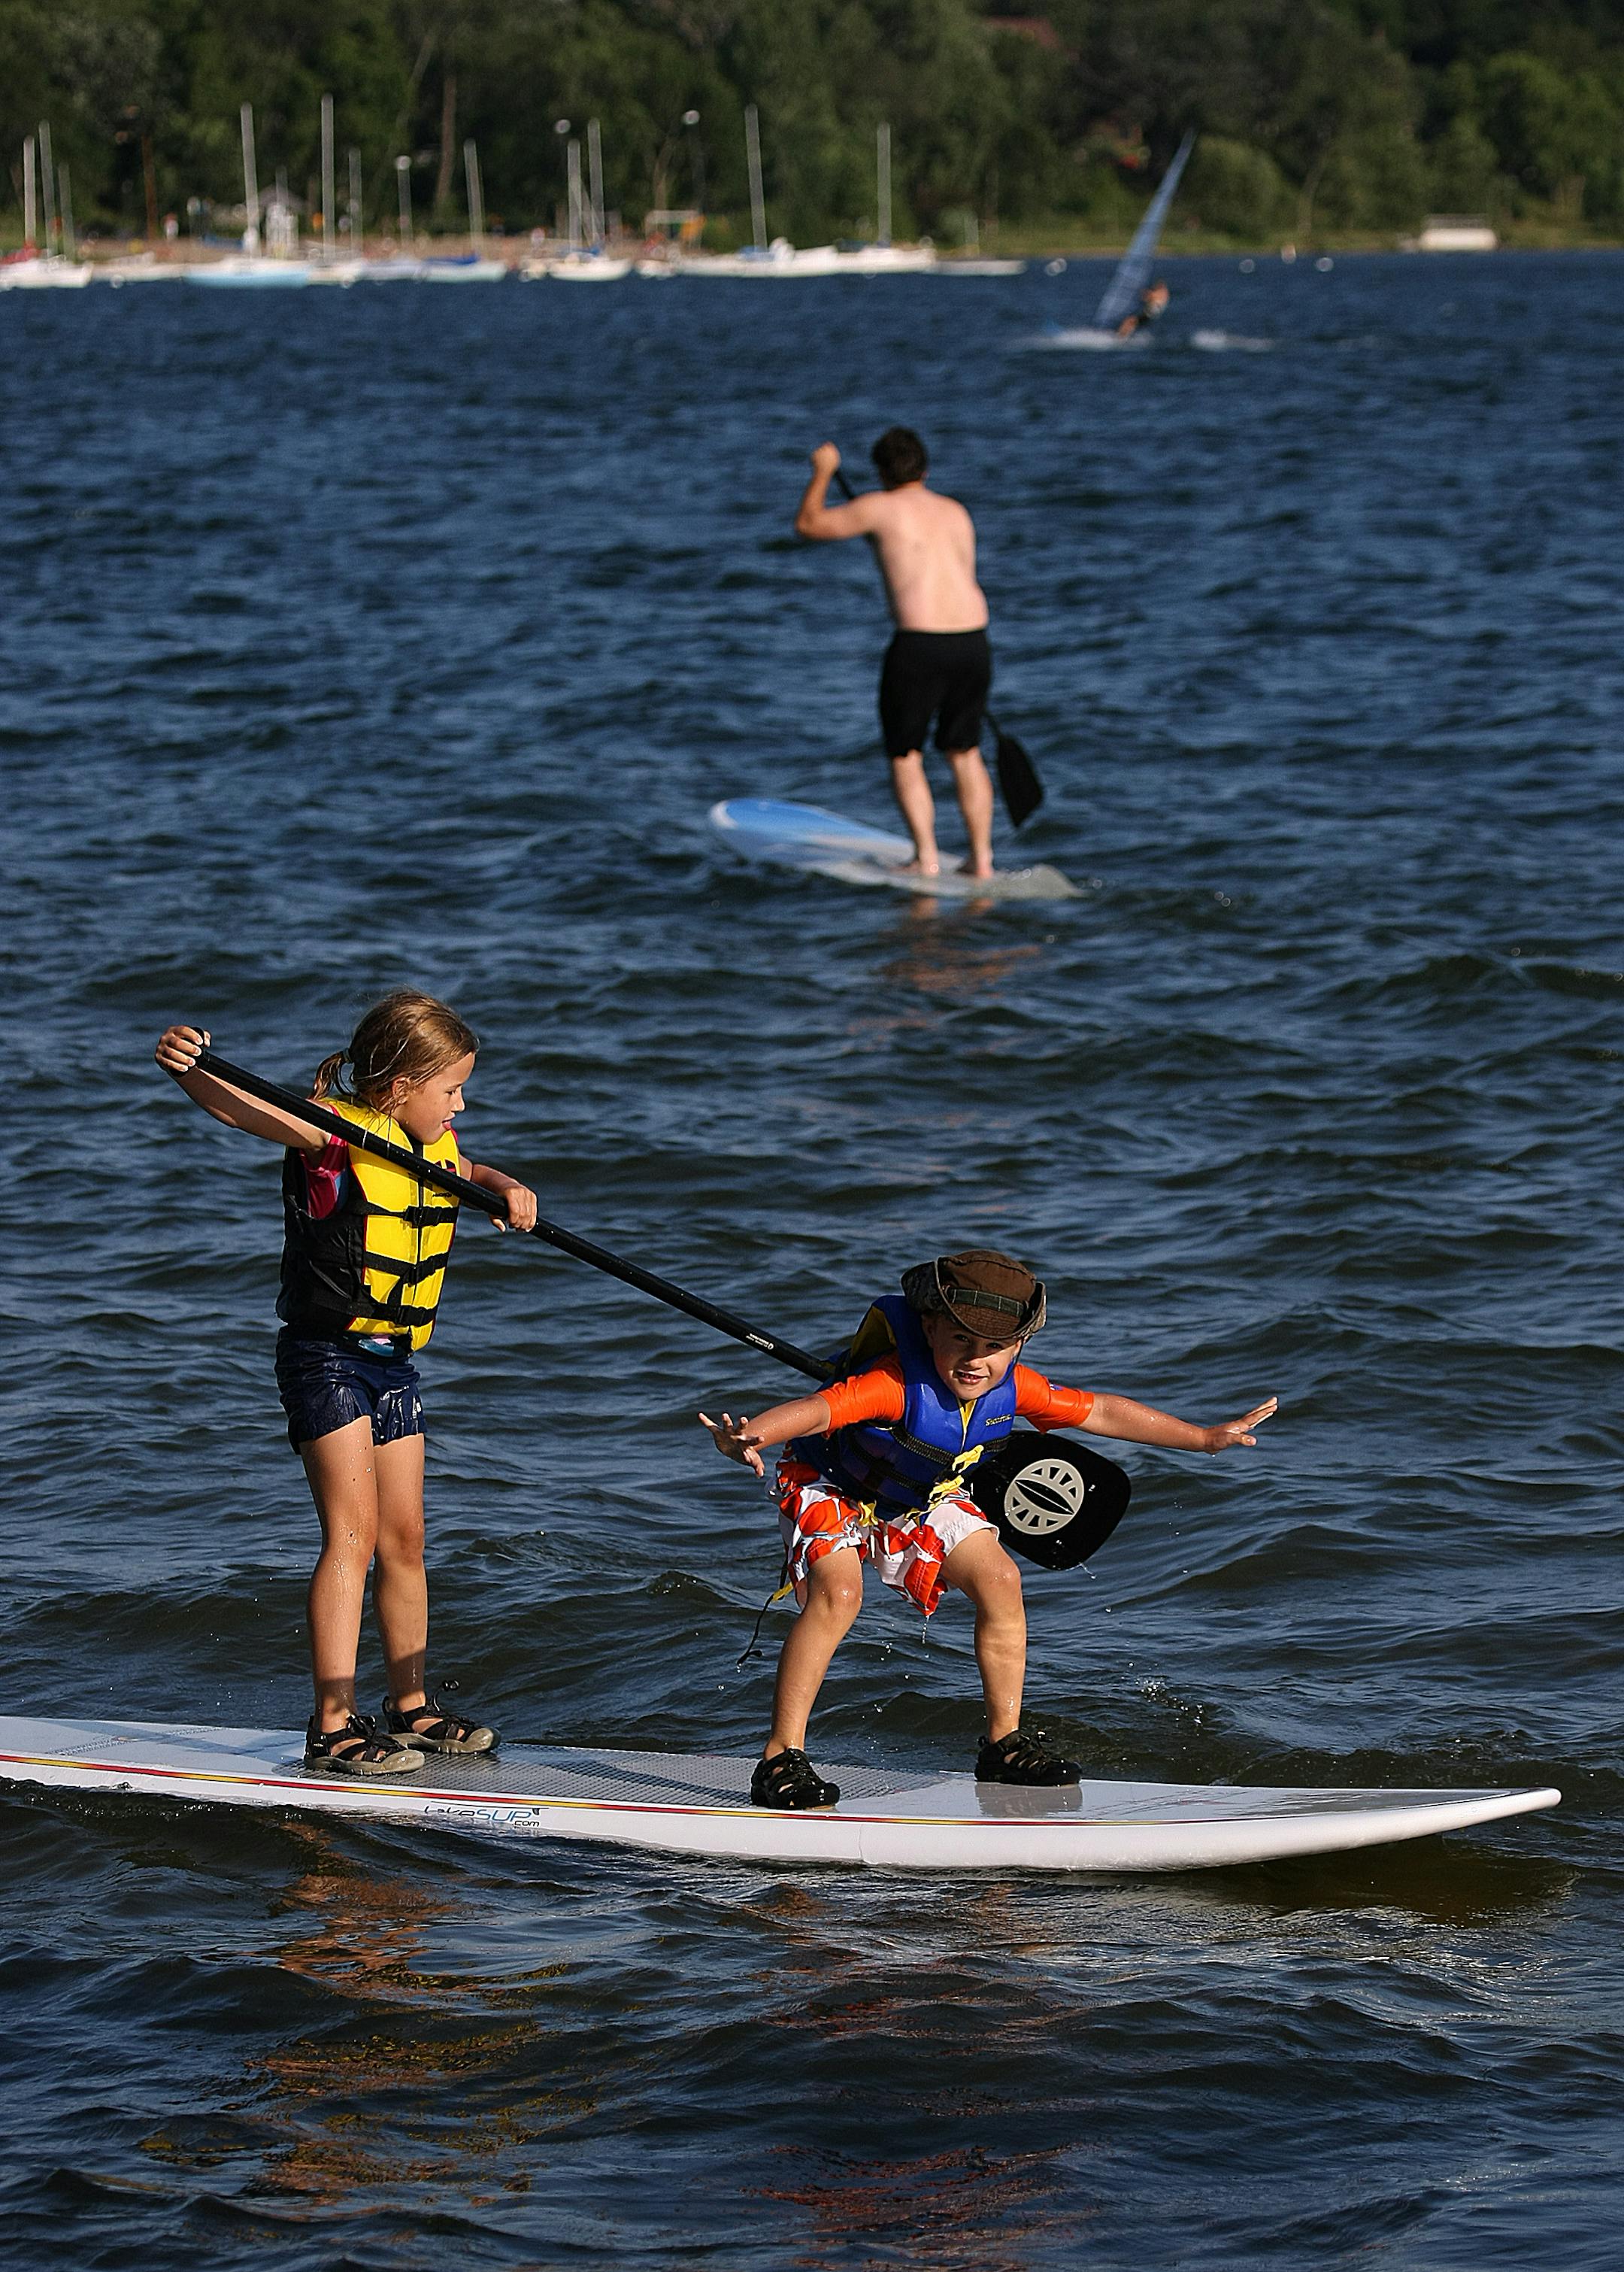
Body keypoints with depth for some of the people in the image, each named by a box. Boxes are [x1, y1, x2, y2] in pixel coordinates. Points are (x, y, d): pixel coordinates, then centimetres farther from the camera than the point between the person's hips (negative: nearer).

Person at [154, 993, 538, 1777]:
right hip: (326, 1354, -8)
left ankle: (410, 1707, 26)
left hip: (392, 1362, 8)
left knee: (403, 1539, 14)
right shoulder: (336, 1138, -17)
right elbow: (240, 1107, -31)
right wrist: (186, 1068, -52)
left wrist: (507, 1191, 1)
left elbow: (472, 1176, 27)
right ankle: (334, 1727, -15)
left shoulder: (433, 1148, 7)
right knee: (352, 1533, -14)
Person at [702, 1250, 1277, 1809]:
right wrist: (746, 1438, -74)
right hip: (832, 1490, -6)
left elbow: (1099, 1412, -4)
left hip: (918, 1504, 6)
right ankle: (781, 1758, -22)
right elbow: (814, 1409, -53)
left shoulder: (1014, 1389, -18)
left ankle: (1006, 1743, 8)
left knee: (999, 1581, -7)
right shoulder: (897, 1386, -38)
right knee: (839, 1594, -29)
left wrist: (1205, 1438, 4)